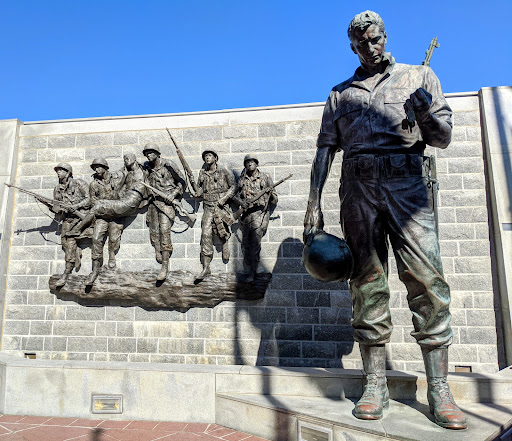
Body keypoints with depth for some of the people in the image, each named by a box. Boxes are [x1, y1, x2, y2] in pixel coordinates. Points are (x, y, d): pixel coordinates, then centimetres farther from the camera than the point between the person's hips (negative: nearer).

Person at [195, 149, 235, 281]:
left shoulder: (224, 171, -2)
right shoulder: (202, 173, 11)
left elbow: (233, 187, 1)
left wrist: (223, 199, -10)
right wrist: (199, 193, 1)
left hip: (221, 206, -3)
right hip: (208, 206, 3)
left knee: (223, 233, 0)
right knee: (206, 234, -7)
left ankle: (225, 243, 41)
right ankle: (206, 267, -5)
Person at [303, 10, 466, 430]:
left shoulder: (419, 76, 19)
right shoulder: (341, 93, 23)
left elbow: (443, 138, 14)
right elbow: (325, 149, 15)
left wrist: (426, 112, -8)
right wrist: (314, 204, 4)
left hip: (407, 181, -1)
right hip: (359, 185, 2)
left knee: (426, 277, -11)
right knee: (367, 282, -2)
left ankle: (439, 388, 0)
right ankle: (376, 384, 6)